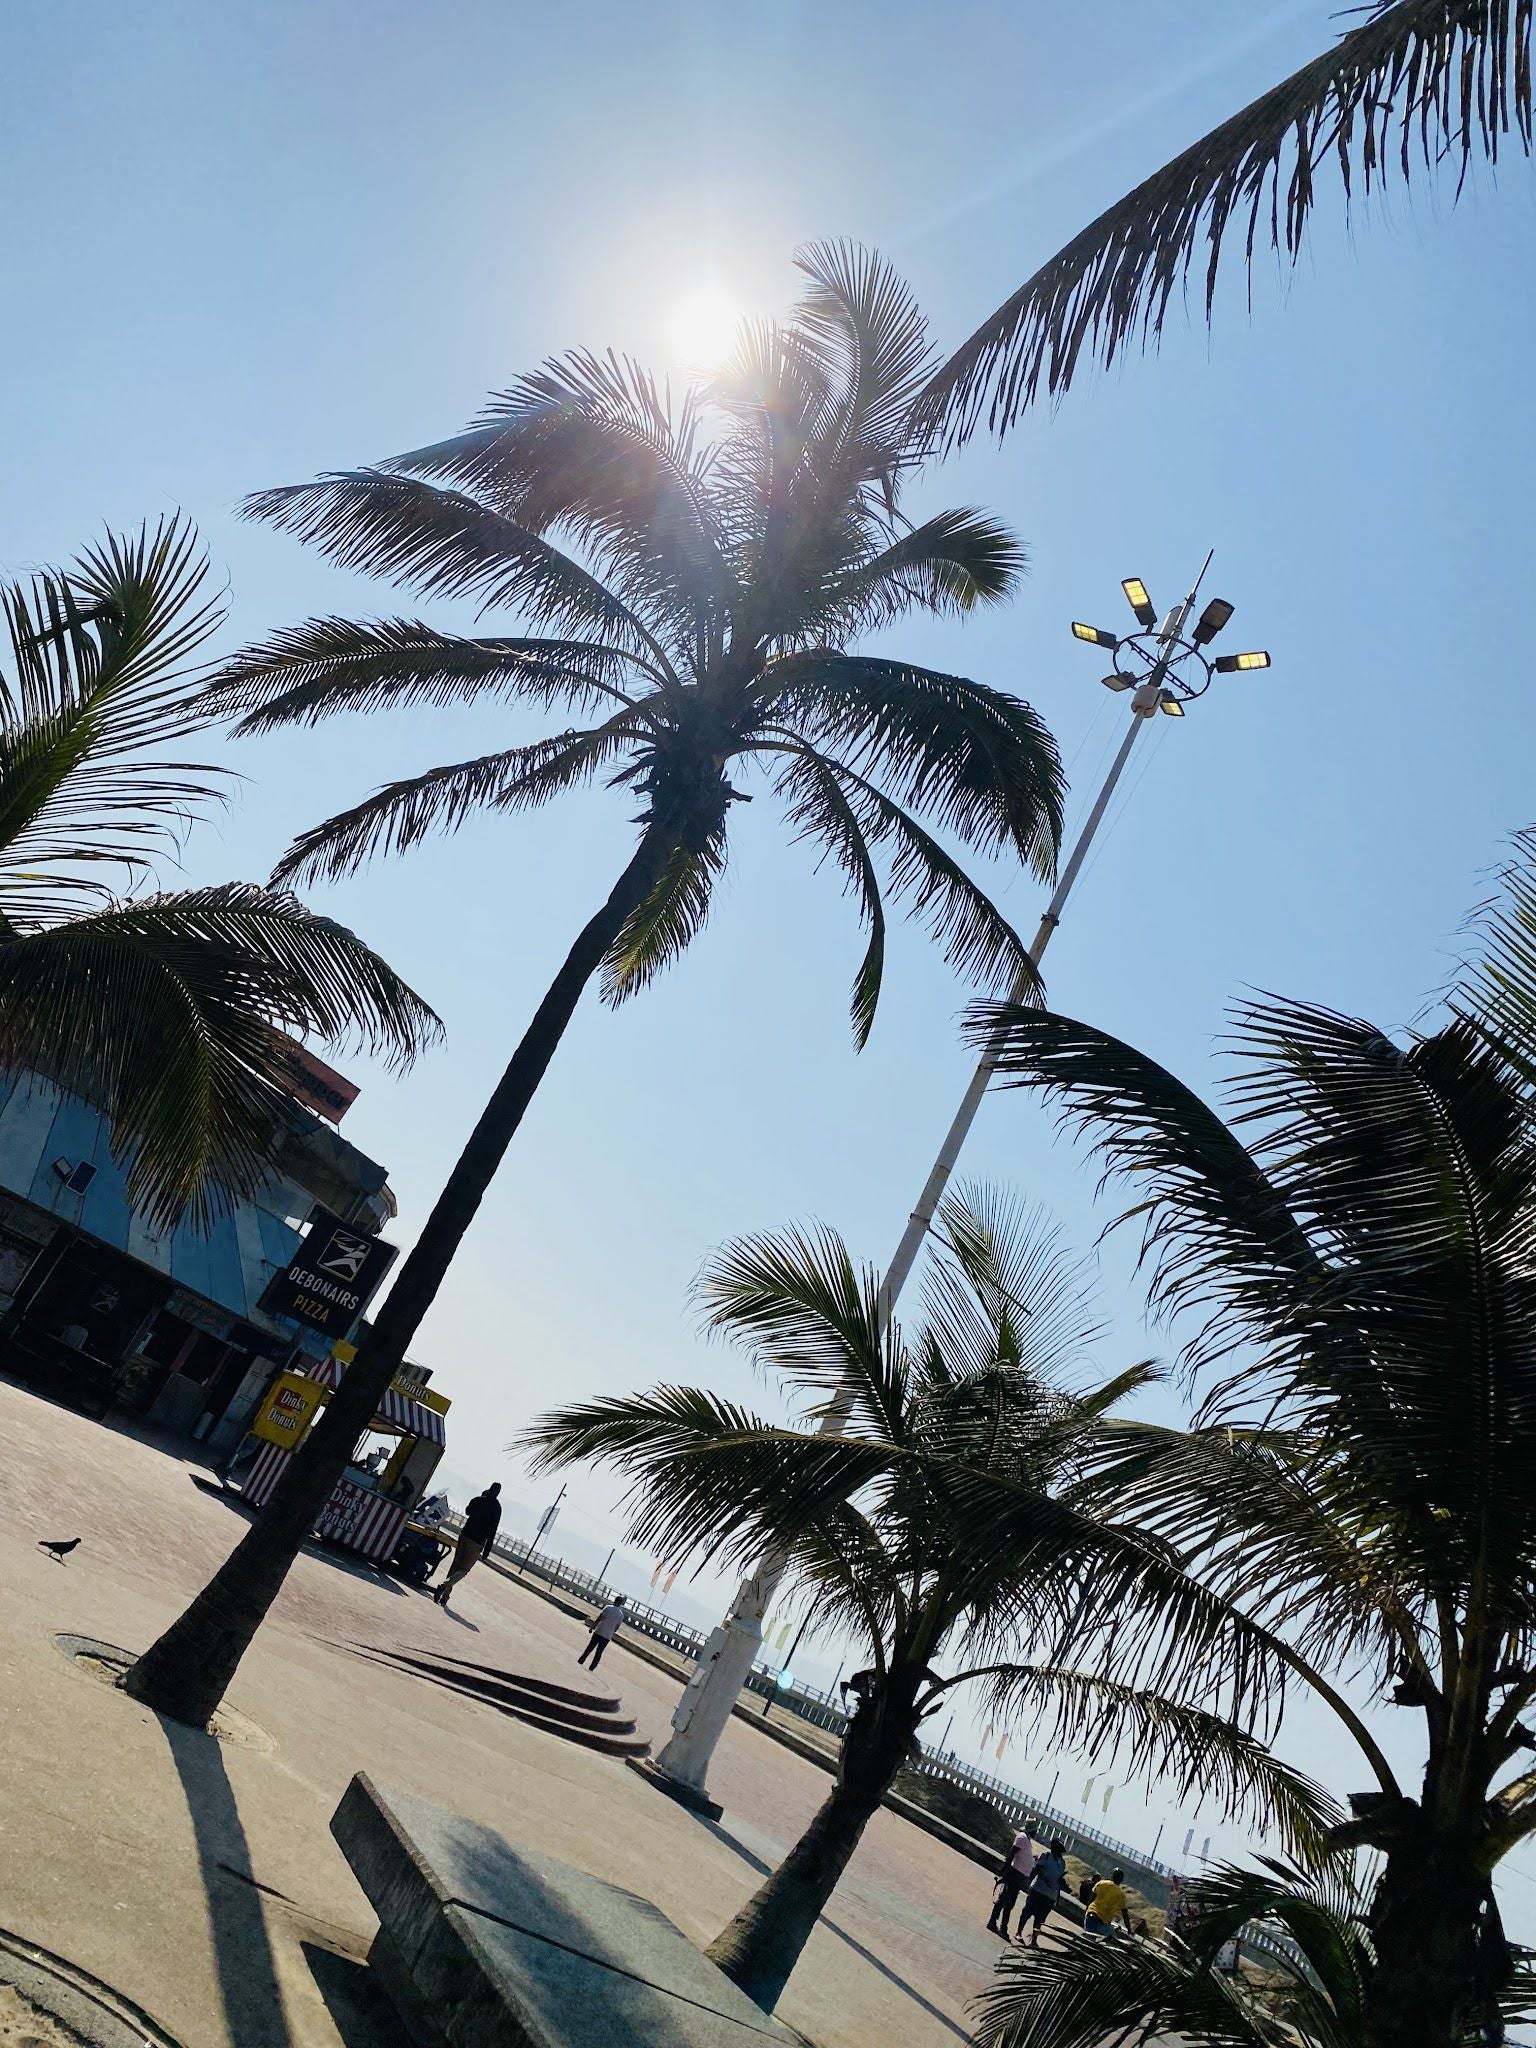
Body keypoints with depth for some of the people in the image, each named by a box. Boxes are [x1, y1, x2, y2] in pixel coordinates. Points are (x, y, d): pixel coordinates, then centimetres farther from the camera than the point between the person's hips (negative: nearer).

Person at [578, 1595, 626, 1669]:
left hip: (599, 1632, -3)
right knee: (599, 1652, 11)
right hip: (608, 1636, 3)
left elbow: (599, 1619, -12)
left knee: (590, 1648, 13)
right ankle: (592, 1667, 12)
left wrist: (592, 1627, -4)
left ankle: (581, 1660, 20)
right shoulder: (621, 1615, 1)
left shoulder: (608, 1608, -10)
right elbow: (617, 1627, 7)